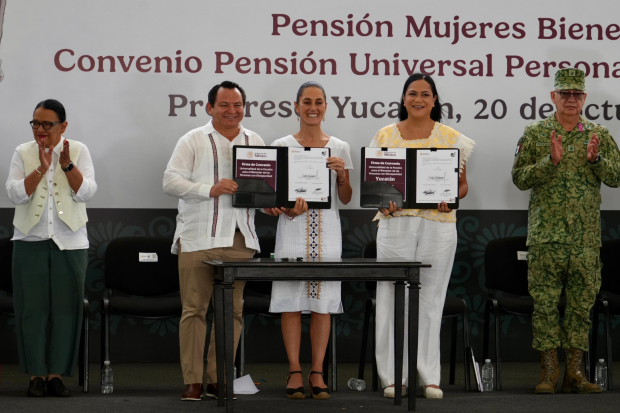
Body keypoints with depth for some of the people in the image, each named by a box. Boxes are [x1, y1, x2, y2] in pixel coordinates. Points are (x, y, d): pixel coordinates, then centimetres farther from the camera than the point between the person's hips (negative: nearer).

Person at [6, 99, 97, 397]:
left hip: (69, 242, 0)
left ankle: (57, 373, 6)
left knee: (66, 308, -1)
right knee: (32, 308, -2)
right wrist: (42, 168, -15)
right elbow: (14, 193, -5)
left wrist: (67, 165, -17)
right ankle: (36, 374, 4)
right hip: (30, 241, 0)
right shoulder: (23, 153, 6)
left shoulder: (78, 151, 5)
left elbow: (87, 192, -5)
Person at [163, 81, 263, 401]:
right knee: (194, 308, -3)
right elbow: (171, 181, -4)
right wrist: (210, 189, -16)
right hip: (199, 238, -3)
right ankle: (192, 381, 2)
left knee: (233, 310, 4)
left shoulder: (255, 142, 16)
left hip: (240, 240, 4)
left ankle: (218, 380, 11)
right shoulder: (193, 141, 4)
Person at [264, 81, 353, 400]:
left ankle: (317, 372, 5)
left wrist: (341, 174, -8)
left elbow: (346, 199, 10)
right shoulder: (282, 147, 5)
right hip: (293, 230, -1)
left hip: (327, 229, 1)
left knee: (323, 302, 0)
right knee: (291, 301, -3)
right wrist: (284, 208, -17)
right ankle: (295, 371, 3)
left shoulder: (339, 148, 10)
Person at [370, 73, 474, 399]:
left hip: (438, 223, 0)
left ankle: (430, 377, 7)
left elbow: (462, 185, 9)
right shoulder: (386, 136, 9)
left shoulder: (451, 138, 7)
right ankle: (394, 376, 4)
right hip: (396, 222, 0)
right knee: (394, 297, -2)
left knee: (431, 298, 2)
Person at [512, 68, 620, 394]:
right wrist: (551, 161, -16)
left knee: (582, 303, 3)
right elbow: (519, 178, -2)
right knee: (545, 301, -3)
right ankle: (549, 371, 2)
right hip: (546, 233, -2)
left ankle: (574, 371, 8)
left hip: (586, 235, 2)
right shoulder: (534, 133, 6)